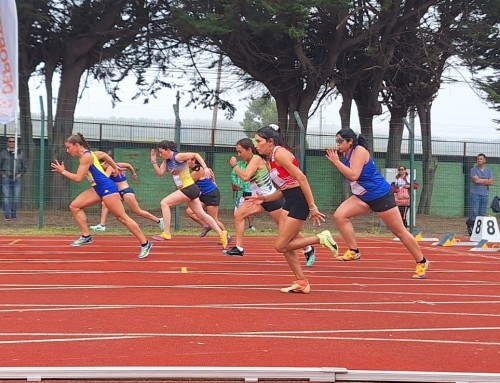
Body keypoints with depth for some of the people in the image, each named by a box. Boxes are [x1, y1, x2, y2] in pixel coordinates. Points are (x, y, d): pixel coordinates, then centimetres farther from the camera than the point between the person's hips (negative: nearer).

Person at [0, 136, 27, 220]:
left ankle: (13, 215, 6)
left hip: (16, 178, 1)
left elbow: (24, 167, 11)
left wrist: (20, 174, -4)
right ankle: (7, 215, -9)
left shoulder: (20, 153, 8)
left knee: (16, 197, -1)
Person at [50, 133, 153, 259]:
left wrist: (63, 172, -7)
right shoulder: (85, 154, 13)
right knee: (75, 206, 2)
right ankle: (86, 236, 4)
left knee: (122, 217, -7)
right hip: (98, 188, 10)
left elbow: (78, 178, -17)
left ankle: (145, 244, -1)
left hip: (107, 187, -10)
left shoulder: (86, 156, -15)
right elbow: (104, 155, 28)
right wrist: (115, 167, 34)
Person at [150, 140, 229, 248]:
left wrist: (205, 168, -18)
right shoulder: (167, 161, 11)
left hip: (189, 188, -10)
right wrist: (153, 162, -5)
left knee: (164, 203, -13)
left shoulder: (178, 156, -13)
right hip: (188, 189, 10)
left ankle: (166, 233, -11)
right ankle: (221, 233, 18)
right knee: (201, 214, 13)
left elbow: (196, 155, -12)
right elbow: (160, 173, 5)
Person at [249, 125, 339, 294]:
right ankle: (301, 283, 16)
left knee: (281, 246, -8)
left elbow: (301, 178, -20)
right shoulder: (271, 159, 16)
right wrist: (264, 198, 7)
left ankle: (321, 238, 1)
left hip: (299, 201, -10)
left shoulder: (279, 153, -14)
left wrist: (312, 207, -23)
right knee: (285, 246, 7)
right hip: (290, 202, 10)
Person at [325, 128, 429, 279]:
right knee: (339, 215, -12)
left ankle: (422, 262, 15)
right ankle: (354, 252, -3)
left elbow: (353, 175, -28)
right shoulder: (347, 154, 8)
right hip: (363, 197, 8)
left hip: (380, 195, -8)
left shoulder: (359, 151, -18)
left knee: (399, 231, 1)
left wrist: (336, 161, -24)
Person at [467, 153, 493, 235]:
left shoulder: (489, 171, 12)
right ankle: (471, 227, -4)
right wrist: (486, 180, -4)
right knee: (474, 212, -10)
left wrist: (480, 181, -8)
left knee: (482, 213, 4)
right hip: (475, 194, -4)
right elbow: (476, 180, -14)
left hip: (485, 194, 4)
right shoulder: (473, 169, 1)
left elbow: (491, 182, 0)